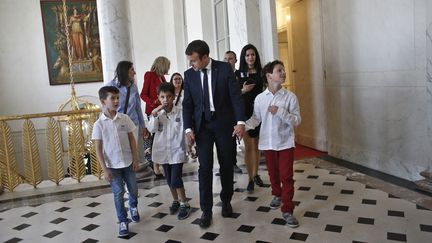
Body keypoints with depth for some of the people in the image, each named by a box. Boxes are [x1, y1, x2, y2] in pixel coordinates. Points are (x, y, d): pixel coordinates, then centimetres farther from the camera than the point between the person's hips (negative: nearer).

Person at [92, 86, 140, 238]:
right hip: (112, 165, -2)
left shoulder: (124, 118, -3)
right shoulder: (99, 124, -10)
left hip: (127, 162, 3)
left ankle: (133, 207, 45)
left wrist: (135, 159, 1)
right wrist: (105, 169, -11)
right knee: (118, 193, 2)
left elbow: (132, 140, 3)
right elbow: (98, 149, -7)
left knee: (133, 189, 14)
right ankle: (123, 221, 19)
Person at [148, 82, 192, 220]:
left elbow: (186, 131, -6)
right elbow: (152, 129, -12)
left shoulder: (180, 112, -9)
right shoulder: (157, 113, 0)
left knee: (176, 180, -7)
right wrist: (154, 114, -22)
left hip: (177, 151, -4)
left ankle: (184, 204, 11)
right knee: (169, 180, 15)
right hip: (163, 151, 4)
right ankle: (175, 201, 35)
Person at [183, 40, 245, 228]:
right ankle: (206, 210, 7)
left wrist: (240, 122, -18)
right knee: (205, 167, -2)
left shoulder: (224, 68, -6)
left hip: (224, 123, -1)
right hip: (202, 125, 1)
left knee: (226, 165, 9)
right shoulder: (189, 74, 1)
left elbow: (236, 96, -8)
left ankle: (226, 201, 29)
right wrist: (188, 128, -8)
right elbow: (187, 104, 2)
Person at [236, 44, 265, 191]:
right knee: (248, 147, -1)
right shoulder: (238, 73, 1)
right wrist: (243, 90, -16)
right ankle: (250, 179, 7)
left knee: (256, 146, 14)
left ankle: (255, 174, 28)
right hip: (244, 112, -2)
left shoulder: (261, 73, 6)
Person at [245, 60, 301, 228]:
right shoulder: (260, 98, -3)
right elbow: (255, 119, 3)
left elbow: (297, 121, -10)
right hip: (268, 142, 2)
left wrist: (280, 111, -22)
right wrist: (243, 127, -14)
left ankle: (287, 210, 7)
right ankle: (277, 195, 45)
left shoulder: (290, 96, -8)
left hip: (285, 143, -2)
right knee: (273, 173, 19)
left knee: (286, 176, -2)